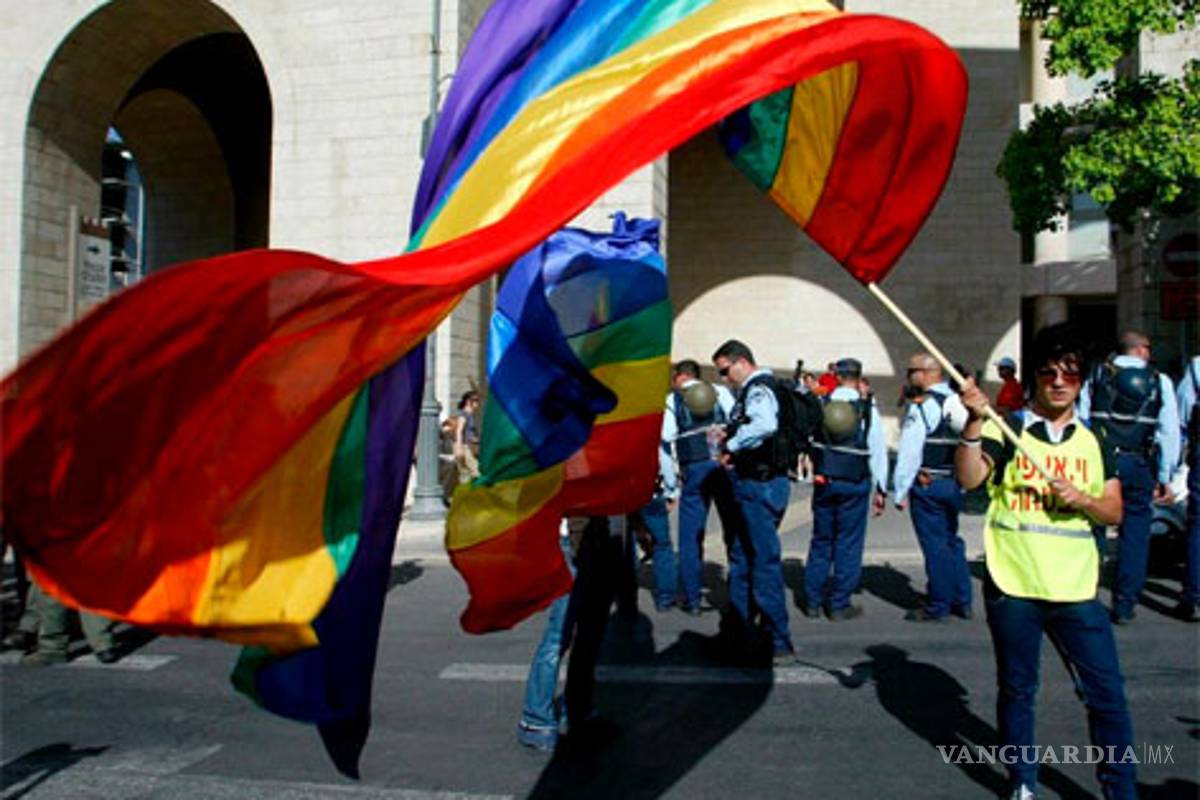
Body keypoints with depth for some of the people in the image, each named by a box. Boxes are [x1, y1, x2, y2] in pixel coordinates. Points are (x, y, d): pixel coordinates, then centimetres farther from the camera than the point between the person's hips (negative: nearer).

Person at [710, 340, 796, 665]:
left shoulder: (758, 389, -14)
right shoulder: (753, 390, 18)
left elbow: (765, 425, -35)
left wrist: (732, 446, -22)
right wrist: (731, 437, 5)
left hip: (760, 485, -11)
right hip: (753, 483, 11)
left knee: (765, 561, -6)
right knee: (741, 556, 18)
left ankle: (780, 644, 0)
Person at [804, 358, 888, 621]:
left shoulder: (820, 404, -1)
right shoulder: (868, 409, -7)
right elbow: (879, 452, -5)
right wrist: (880, 490, 2)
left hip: (824, 483, 3)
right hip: (855, 485, -3)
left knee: (821, 541, 14)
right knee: (848, 544, 5)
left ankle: (812, 602, 18)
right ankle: (840, 605, 9)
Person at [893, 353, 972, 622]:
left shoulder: (921, 405, -13)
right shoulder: (958, 402, 10)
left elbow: (909, 452, -16)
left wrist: (900, 491, -11)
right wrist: (962, 481, 18)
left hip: (928, 485, -7)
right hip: (955, 483, 7)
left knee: (935, 545, 0)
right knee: (952, 541, 18)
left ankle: (937, 607, 9)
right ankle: (962, 601, 25)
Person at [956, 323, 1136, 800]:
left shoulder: (1094, 443, 10)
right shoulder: (1006, 431, -1)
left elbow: (1114, 511, 8)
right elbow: (969, 479, -18)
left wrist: (1081, 499, -12)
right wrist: (975, 421, -29)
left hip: (1076, 590, 2)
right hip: (1012, 586, -2)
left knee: (1107, 693, 4)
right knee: (1017, 691, 11)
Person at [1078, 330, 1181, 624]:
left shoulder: (1097, 376, 5)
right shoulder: (1159, 382, 4)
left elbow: (1081, 421, -2)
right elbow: (1168, 432, 0)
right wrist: (1164, 478, 4)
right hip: (1138, 465, 0)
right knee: (1135, 533, 8)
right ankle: (1124, 605, 11)